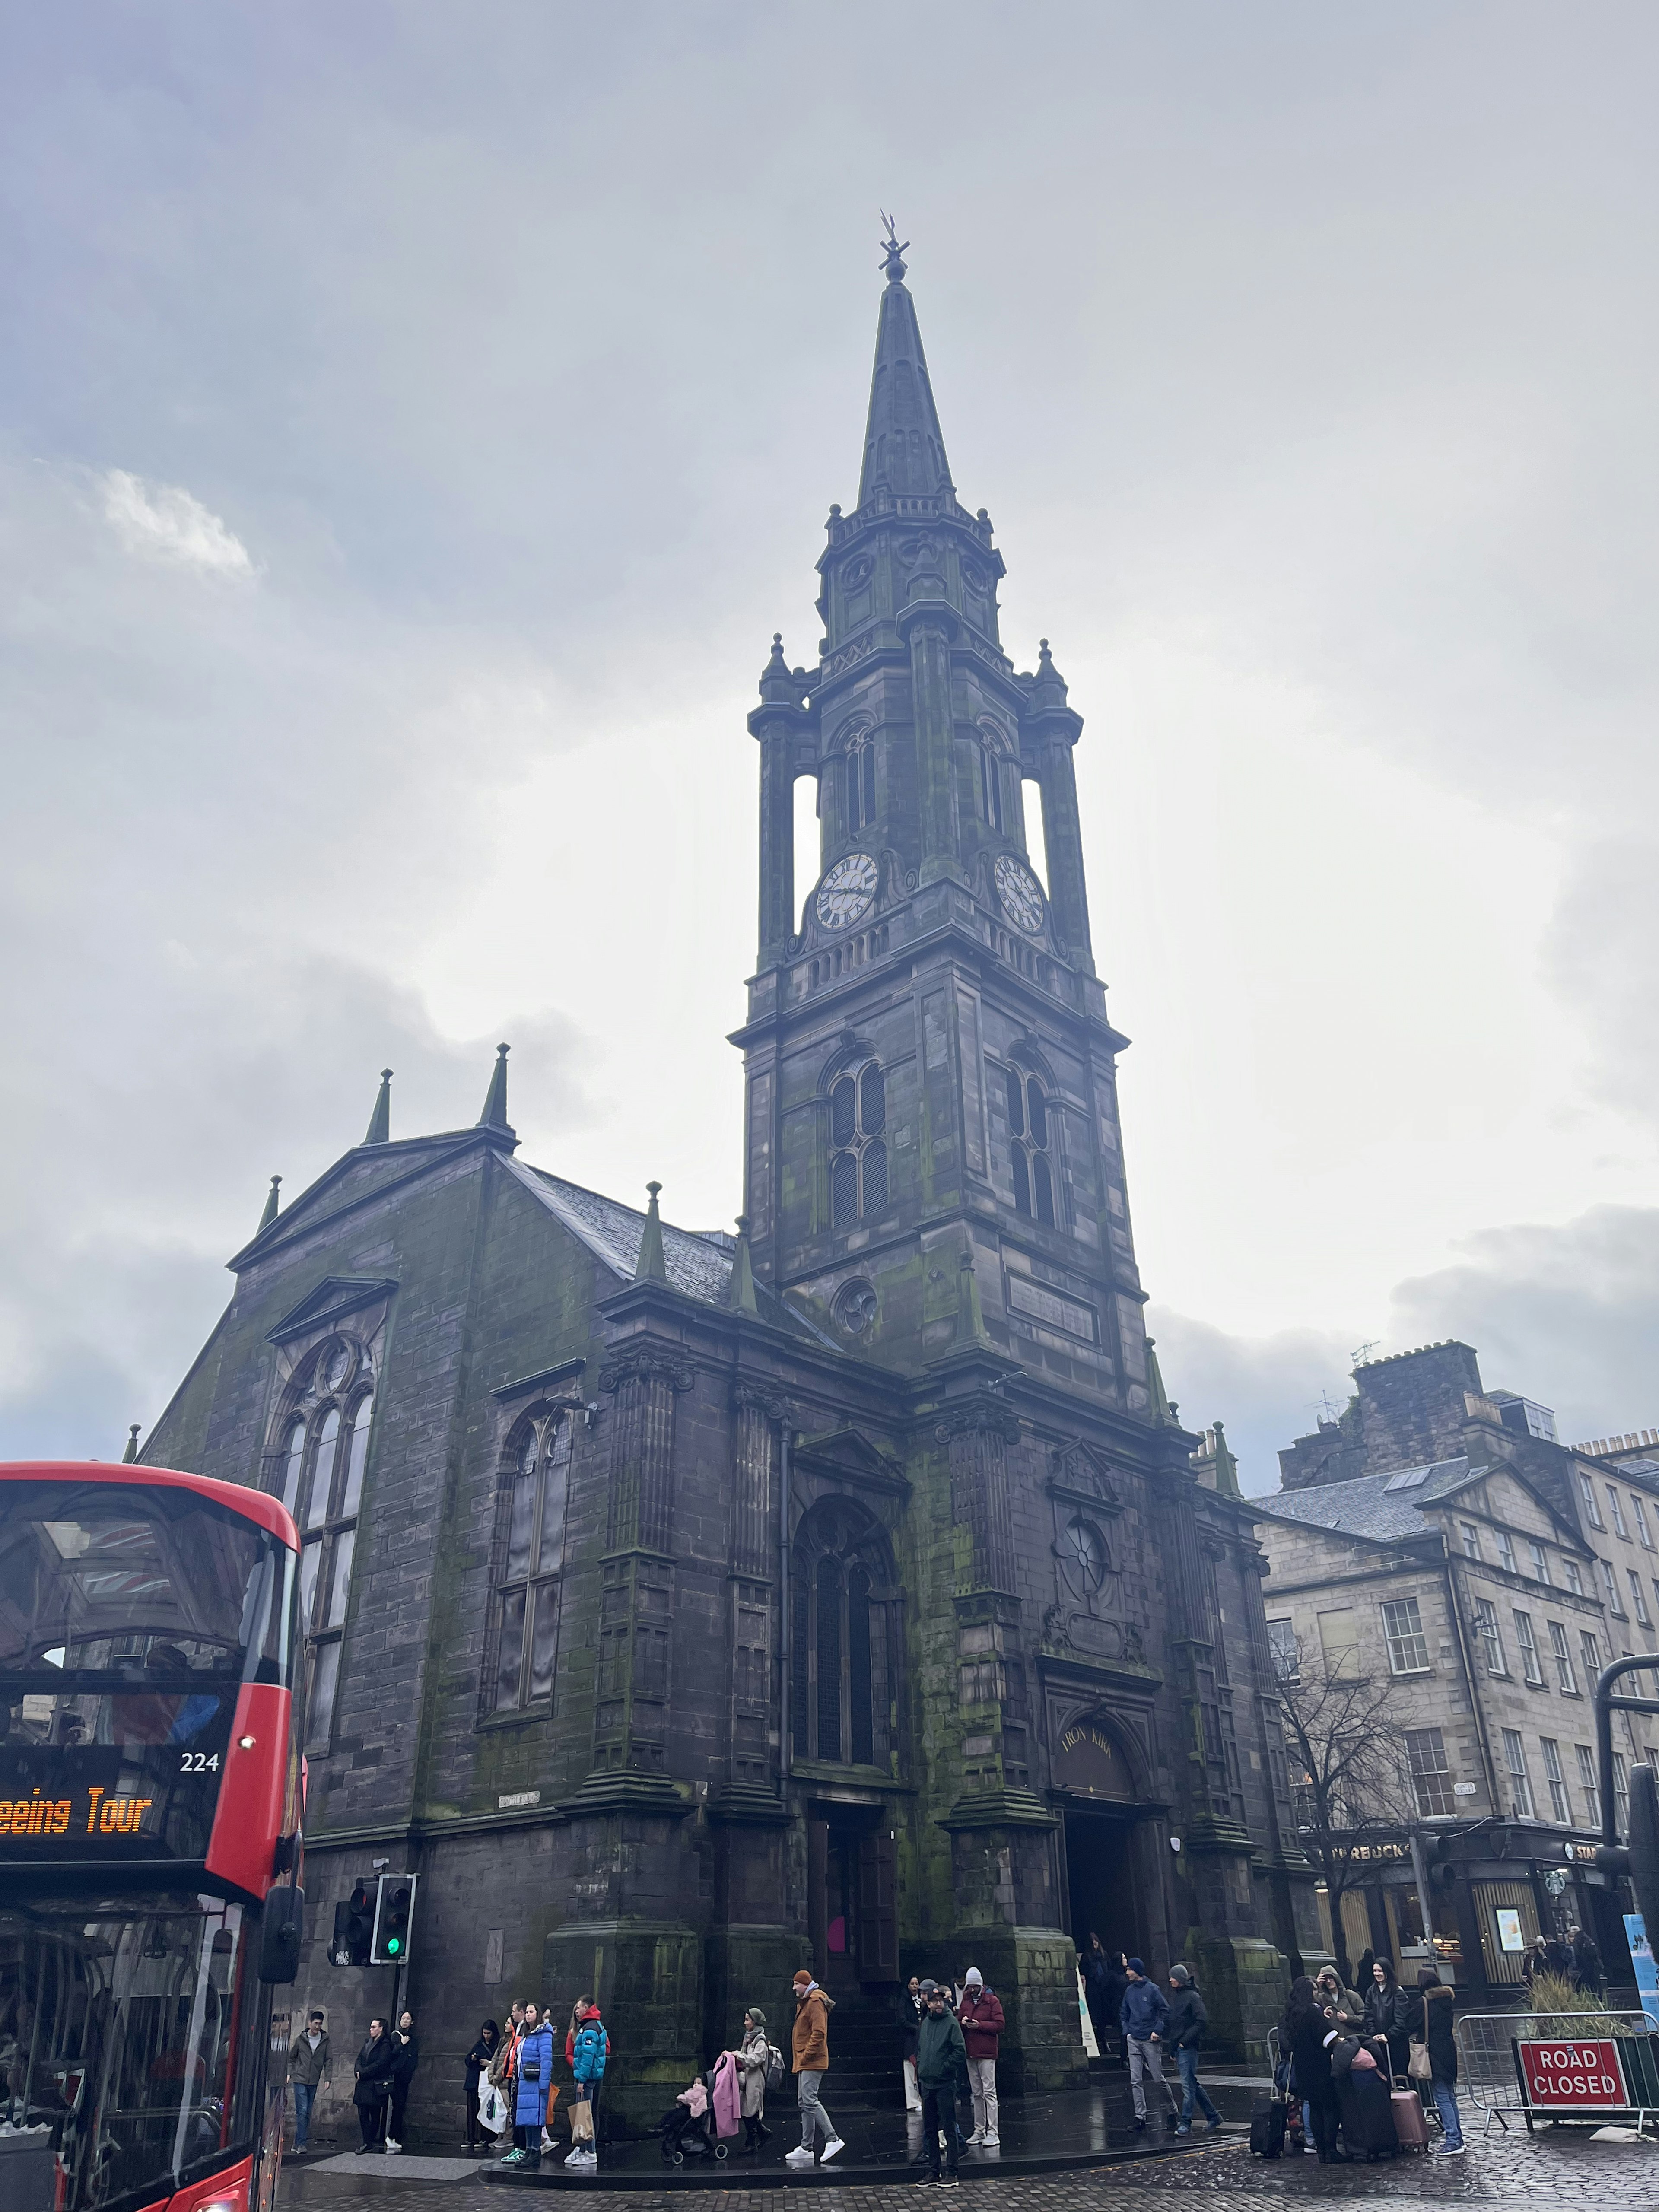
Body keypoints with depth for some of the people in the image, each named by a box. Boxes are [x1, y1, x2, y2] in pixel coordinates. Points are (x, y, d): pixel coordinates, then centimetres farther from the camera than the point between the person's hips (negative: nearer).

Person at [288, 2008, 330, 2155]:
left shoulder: (325, 2040, 2)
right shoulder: (300, 2039, 0)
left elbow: (328, 2060, 5)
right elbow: (292, 2058, 12)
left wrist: (327, 2078, -2)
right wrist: (290, 2073, 1)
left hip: (314, 2082, 3)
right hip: (300, 2079, -3)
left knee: (308, 2112, 6)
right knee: (302, 2111, -12)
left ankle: (298, 2144, 15)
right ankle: (300, 2143, -9)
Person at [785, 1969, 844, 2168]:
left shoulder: (815, 2002, -14)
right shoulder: (804, 2003, 19)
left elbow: (819, 2033, -22)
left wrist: (806, 2056, -20)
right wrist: (800, 2058, 17)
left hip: (812, 2062, -11)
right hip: (805, 2063, 11)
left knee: (809, 2101, -16)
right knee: (804, 2102, 11)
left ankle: (832, 2139, -16)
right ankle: (806, 2147, 15)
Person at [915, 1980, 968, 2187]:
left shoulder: (951, 2022, -8)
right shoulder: (925, 2023, 11)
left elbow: (961, 2052, -14)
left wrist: (943, 2068, -14)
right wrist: (921, 2067, 8)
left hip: (945, 2084, -7)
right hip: (927, 2084, 7)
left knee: (949, 2129, -3)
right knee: (930, 2129, 13)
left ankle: (951, 2173, 2)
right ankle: (933, 2170, 23)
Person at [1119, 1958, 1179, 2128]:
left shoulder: (1153, 1989, -7)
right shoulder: (1129, 1991, 8)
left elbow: (1165, 2011, -6)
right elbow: (1123, 2014, 17)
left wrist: (1157, 2031, -12)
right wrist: (1126, 2031, 4)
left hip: (1150, 2041, -5)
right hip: (1133, 2041, 5)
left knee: (1159, 2079, 3)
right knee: (1135, 2081, -1)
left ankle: (1173, 2109, 24)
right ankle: (1140, 2116, 3)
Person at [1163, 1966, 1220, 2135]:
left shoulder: (1193, 1997, -11)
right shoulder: (1175, 1998, 15)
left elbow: (1202, 2021, -17)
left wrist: (1186, 2040, -17)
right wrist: (1171, 2046, 15)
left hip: (1188, 2048, -9)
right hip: (1178, 2047, 9)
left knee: (1188, 2085, -6)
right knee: (1193, 2084, 14)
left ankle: (1185, 2122, -3)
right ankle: (1212, 2116, 24)